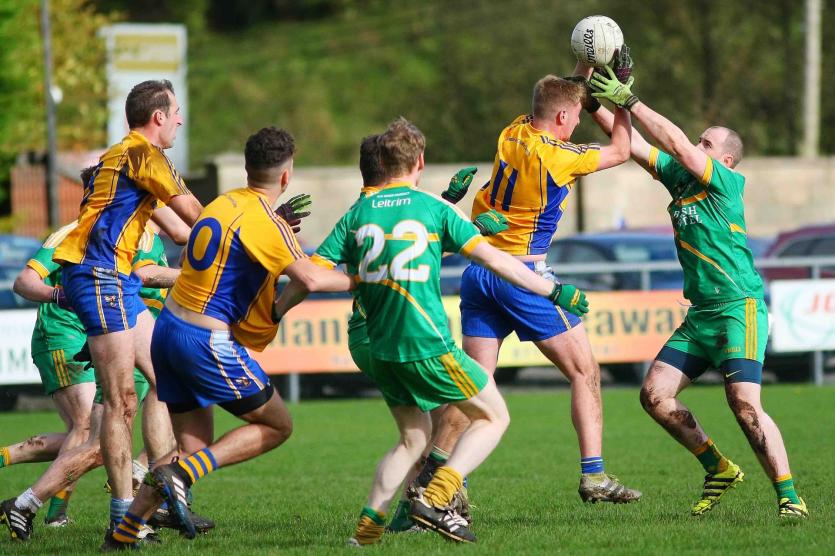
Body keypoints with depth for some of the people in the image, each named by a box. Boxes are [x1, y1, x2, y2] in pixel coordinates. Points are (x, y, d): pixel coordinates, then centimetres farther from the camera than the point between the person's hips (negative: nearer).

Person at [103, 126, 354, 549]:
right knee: (276, 425, 4)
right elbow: (312, 279, -19)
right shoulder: (266, 224, -14)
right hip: (207, 342, -8)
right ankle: (180, 474, -12)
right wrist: (358, 281, -3)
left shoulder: (225, 203, 11)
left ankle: (123, 534, 6)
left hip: (168, 329, 8)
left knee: (195, 445, 12)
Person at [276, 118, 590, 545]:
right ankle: (435, 500, -9)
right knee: (493, 417, 7)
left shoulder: (357, 215, 8)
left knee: (413, 438, 21)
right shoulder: (435, 208, -2)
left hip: (381, 350, 6)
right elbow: (492, 258, -5)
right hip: (428, 346, -6)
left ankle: (367, 527, 8)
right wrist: (553, 291, 1)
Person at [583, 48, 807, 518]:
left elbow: (677, 143, -20)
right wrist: (590, 91, 0)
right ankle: (719, 470, 15)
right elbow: (627, 140, 9)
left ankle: (790, 497, -15)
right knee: (655, 394, 0)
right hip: (701, 314, 8)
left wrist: (628, 99, -18)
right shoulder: (677, 175, 12)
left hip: (740, 307, -8)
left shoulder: (728, 182, -8)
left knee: (745, 403, -20)